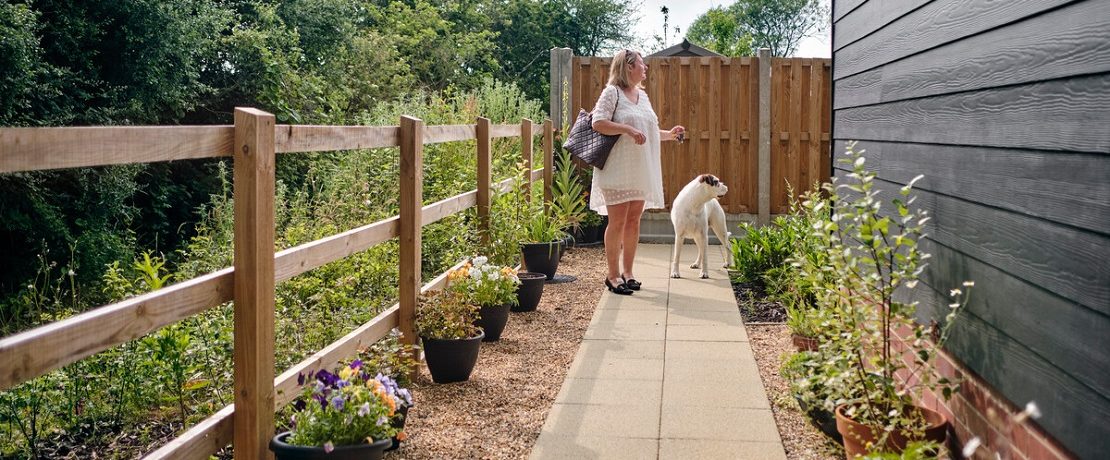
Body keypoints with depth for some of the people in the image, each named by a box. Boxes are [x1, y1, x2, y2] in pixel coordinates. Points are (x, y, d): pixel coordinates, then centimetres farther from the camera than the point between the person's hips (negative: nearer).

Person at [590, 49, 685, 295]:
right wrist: (628, 129, -26)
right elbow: (598, 123, -18)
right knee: (618, 222, -5)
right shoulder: (612, 93, -7)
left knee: (634, 220, 8)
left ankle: (627, 272, 16)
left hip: (641, 171, 7)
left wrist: (669, 134, 11)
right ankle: (613, 275, 2)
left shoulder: (643, 95, 17)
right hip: (618, 170, -7)